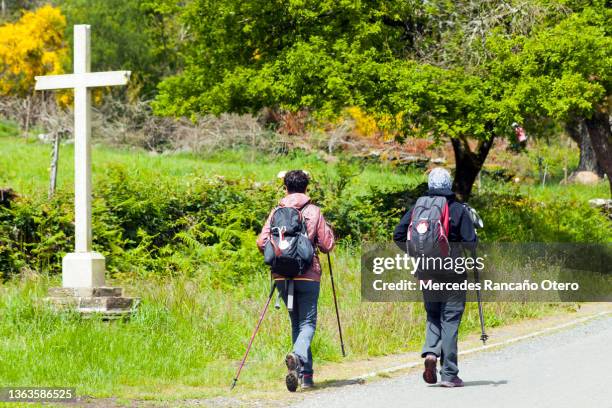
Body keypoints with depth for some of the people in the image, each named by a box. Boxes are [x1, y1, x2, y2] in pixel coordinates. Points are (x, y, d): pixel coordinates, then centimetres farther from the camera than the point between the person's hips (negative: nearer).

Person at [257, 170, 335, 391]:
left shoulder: (276, 213, 4)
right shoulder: (314, 211, 0)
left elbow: (261, 242, -3)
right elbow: (326, 245, -3)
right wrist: (327, 229, 18)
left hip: (282, 276, 3)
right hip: (308, 276, -3)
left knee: (296, 322, 14)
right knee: (307, 322, -2)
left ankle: (305, 375, 11)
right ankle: (297, 355, -32)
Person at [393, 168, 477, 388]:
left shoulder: (418, 208, 2)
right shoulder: (458, 209, -7)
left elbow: (398, 235, 1)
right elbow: (470, 241, -12)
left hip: (427, 273, 3)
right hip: (453, 271, -3)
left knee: (433, 315, 19)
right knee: (450, 320, 1)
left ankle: (430, 352, -7)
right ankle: (449, 374, 1)